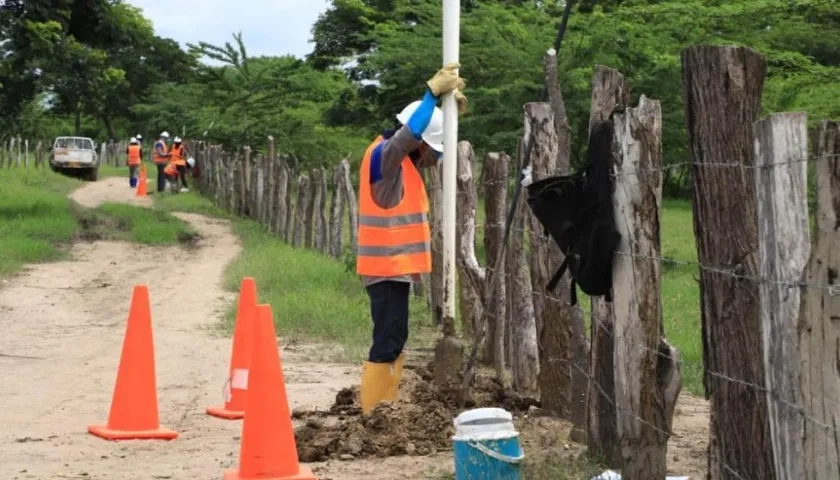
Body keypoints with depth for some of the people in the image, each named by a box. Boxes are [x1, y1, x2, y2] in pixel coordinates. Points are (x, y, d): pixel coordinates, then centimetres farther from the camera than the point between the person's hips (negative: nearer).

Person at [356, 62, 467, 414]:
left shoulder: (404, 159, 12)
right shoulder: (383, 155, -15)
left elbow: (428, 141, 26)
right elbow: (409, 133, -34)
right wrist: (433, 92, -29)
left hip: (396, 264, 10)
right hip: (386, 266, -10)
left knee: (393, 340, 13)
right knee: (388, 341, -10)